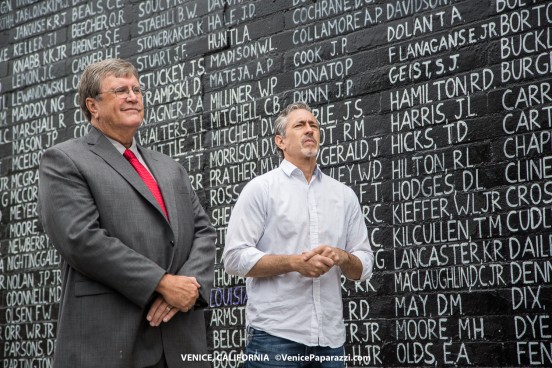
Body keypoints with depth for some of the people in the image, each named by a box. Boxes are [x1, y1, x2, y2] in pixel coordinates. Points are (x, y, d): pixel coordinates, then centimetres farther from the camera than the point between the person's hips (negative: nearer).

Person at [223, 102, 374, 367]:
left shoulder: (344, 195, 12)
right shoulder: (260, 189, 1)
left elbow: (364, 267, 11)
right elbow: (235, 257, -7)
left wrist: (342, 257, -10)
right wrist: (293, 263, -17)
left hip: (330, 336, 4)